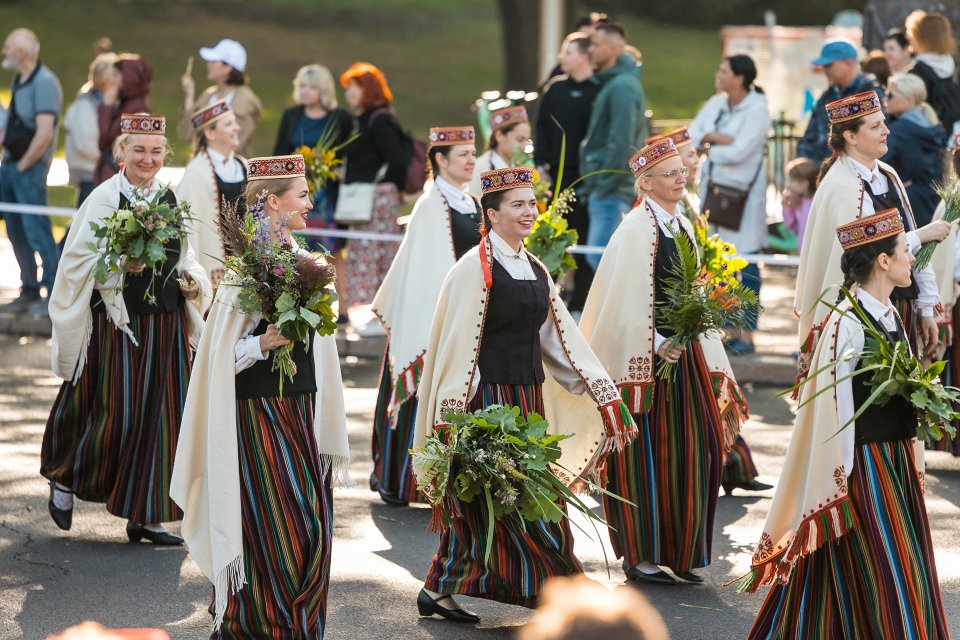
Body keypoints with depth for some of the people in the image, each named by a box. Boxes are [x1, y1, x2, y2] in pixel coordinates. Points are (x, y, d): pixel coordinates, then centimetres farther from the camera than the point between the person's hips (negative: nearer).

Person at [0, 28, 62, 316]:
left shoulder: (44, 82, -16)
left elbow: (44, 133, -22)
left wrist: (23, 164, -14)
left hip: (30, 169, -9)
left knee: (36, 230, -8)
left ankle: (55, 295, -3)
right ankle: (30, 291, 20)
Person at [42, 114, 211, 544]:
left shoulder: (169, 199, 9)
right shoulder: (104, 198, -8)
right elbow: (79, 261, -11)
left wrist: (191, 280, -1)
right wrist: (121, 267, -24)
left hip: (165, 325, 6)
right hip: (116, 321, -5)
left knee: (159, 413, 4)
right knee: (117, 412, -3)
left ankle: (144, 516, 12)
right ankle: (65, 479, 23)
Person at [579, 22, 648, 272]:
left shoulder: (622, 87, -15)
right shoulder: (610, 82, 17)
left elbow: (621, 142, -20)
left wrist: (605, 184, -18)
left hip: (612, 192, -10)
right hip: (605, 188, 10)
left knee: (599, 256, -11)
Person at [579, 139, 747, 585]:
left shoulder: (682, 226, 12)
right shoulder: (635, 230, -12)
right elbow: (627, 301, -15)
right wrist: (658, 344, -21)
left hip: (685, 351, 7)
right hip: (645, 355, -7)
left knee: (691, 451, 6)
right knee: (646, 454, 0)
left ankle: (679, 552, 15)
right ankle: (640, 556, 9)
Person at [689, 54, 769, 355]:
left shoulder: (756, 110, -10)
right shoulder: (715, 104, 11)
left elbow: (738, 152, -19)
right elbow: (691, 136, 5)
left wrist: (709, 146, -4)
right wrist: (717, 138, -13)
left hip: (742, 192, -7)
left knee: (746, 262, -4)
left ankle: (746, 335, -1)